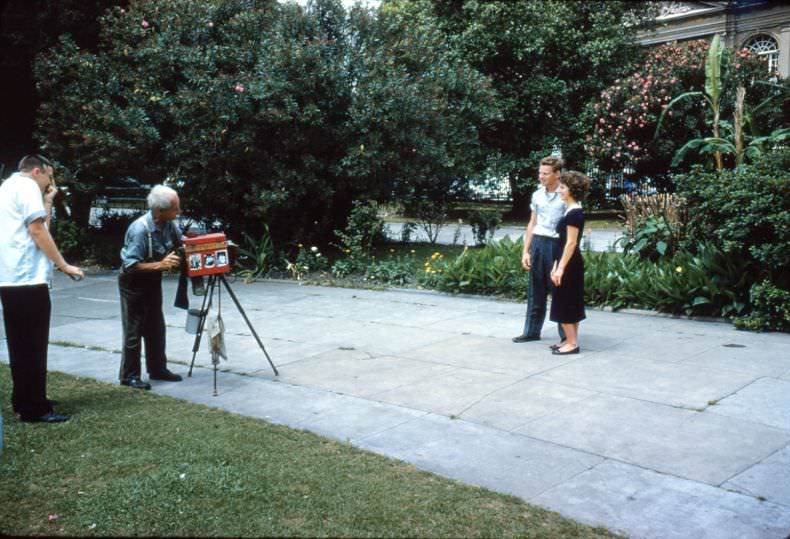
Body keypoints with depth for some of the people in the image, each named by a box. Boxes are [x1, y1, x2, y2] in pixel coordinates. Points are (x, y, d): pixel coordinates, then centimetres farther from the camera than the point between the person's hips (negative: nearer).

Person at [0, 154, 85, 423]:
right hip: (28, 278, -10)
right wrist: (64, 266, -12)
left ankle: (22, 402, 22)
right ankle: (34, 408, -3)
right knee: (33, 347, -6)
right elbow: (37, 231, -15)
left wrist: (47, 202, 19)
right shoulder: (27, 186, -6)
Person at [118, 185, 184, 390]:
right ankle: (129, 376, 10)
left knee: (156, 328, 14)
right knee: (134, 331, -1)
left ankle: (157, 369, 26)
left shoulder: (169, 224, -9)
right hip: (133, 283, -7)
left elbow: (181, 242, 9)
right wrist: (160, 265, -37)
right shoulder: (139, 229, -30)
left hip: (153, 281, 7)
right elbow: (131, 265, -29)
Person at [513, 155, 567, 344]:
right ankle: (531, 331, 22)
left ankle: (566, 336, 11)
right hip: (538, 243, 5)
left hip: (557, 244, -5)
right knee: (535, 291, 12)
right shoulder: (537, 195, 9)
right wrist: (526, 251, 10)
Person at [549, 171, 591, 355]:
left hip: (569, 264, -10)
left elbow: (571, 243, -20)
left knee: (564, 305, -4)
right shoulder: (571, 211, 14)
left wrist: (560, 268, -21)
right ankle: (570, 340, 20)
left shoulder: (574, 213, -16)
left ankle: (572, 343, 1)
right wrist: (556, 265, 17)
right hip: (568, 263, 10)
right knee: (570, 304, 13)